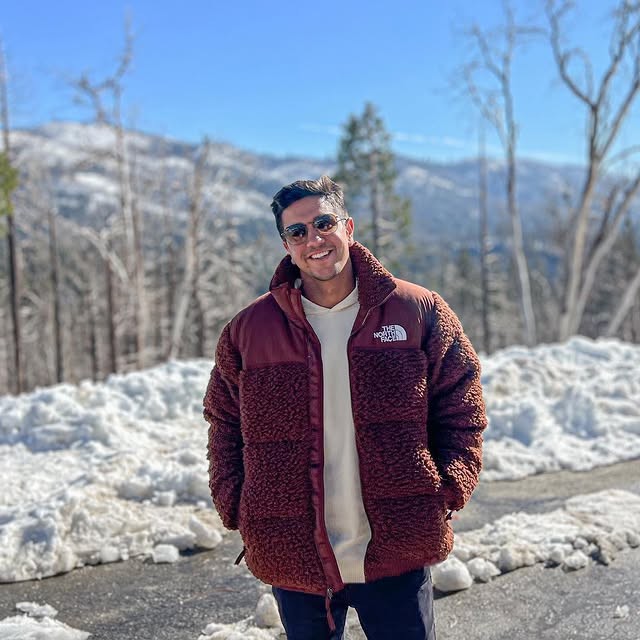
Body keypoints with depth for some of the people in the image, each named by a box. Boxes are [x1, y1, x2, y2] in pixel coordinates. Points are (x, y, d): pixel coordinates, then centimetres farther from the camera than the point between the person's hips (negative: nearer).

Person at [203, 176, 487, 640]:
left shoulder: (420, 312, -2)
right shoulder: (248, 330, 1)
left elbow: (461, 409, 4)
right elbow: (225, 427, 8)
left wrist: (447, 491, -6)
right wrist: (238, 511, -1)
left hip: (398, 553, -1)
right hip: (293, 560, 1)